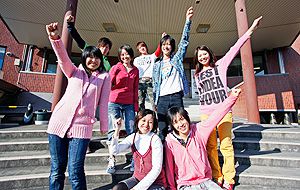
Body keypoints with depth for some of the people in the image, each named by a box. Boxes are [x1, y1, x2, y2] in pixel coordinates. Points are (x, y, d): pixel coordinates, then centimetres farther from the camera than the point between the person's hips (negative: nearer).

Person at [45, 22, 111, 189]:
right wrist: (55, 38, -26)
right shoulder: (75, 72, 13)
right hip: (59, 122, 3)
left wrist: (104, 127, 2)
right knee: (57, 170, 10)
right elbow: (63, 58, -7)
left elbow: (103, 103, 3)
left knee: (75, 172, -3)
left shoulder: (105, 77, 8)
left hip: (82, 126, -2)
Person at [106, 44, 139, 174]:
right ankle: (111, 161, 9)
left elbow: (135, 89, 12)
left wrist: (136, 105, 8)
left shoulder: (135, 70, 12)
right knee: (113, 130, -1)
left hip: (129, 104, 2)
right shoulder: (116, 68, 3)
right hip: (114, 102, -2)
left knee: (131, 131, 1)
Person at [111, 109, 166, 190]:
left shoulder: (155, 140, -17)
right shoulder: (133, 137, -4)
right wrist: (117, 130, -23)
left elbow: (157, 168, -17)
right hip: (137, 178, 5)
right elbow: (115, 151, -15)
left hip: (156, 182, -4)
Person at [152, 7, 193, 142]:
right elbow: (155, 85, 15)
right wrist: (155, 102, 10)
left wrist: (188, 20, -4)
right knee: (162, 130, 4)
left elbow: (184, 41, 4)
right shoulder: (157, 65, 17)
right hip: (162, 99, 2)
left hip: (176, 97, -1)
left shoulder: (177, 59, 14)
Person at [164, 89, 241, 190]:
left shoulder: (198, 130, -6)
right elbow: (169, 167, -5)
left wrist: (232, 97, -11)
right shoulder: (169, 141, -12)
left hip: (206, 180, 3)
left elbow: (215, 116, -8)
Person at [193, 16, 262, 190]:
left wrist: (251, 29, -3)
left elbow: (235, 48, 3)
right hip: (205, 113, 3)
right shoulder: (198, 75, 18)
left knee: (226, 144, -1)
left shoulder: (220, 65, 10)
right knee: (210, 146, 3)